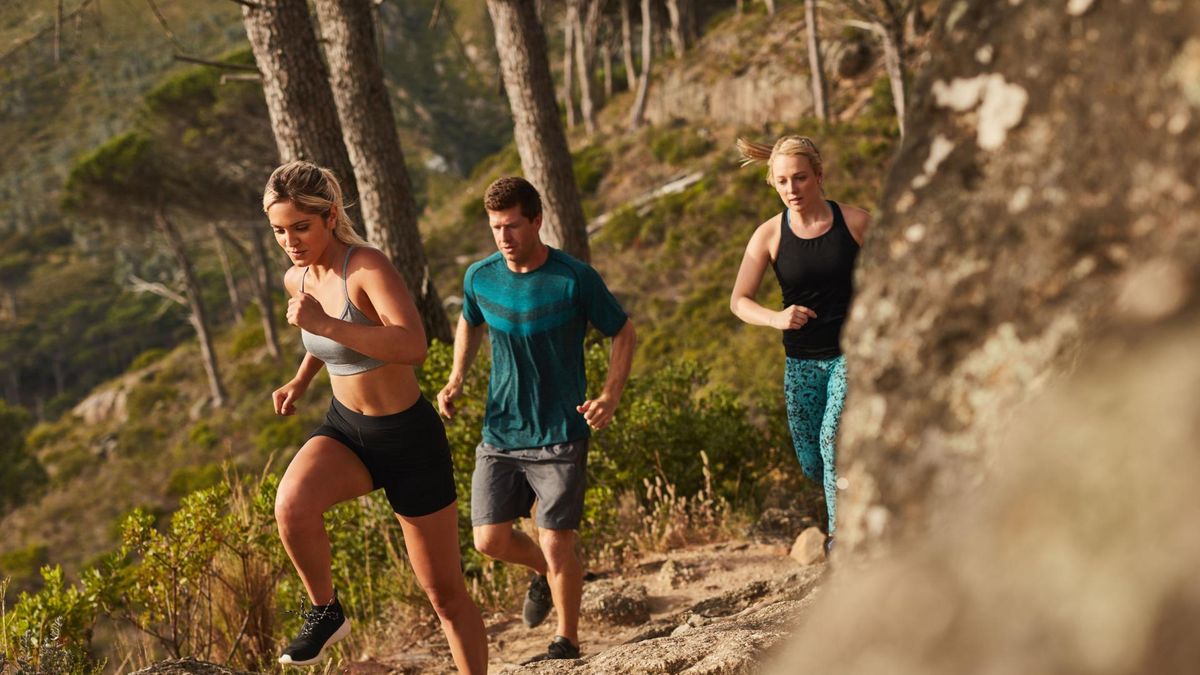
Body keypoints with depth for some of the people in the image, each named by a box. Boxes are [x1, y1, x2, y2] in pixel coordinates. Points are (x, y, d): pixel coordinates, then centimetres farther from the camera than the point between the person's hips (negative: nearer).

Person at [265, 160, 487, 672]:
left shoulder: (369, 267, -23)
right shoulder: (297, 279, -1)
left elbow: (413, 347, -40)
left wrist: (325, 325, -42)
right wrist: (301, 380, 16)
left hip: (409, 438, -5)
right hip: (345, 430, 5)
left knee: (445, 594, 7)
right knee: (292, 504, -30)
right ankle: (325, 613, -5)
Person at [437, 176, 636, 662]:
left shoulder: (575, 279, -13)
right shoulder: (480, 278, -1)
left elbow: (623, 333, -2)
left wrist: (611, 396, -16)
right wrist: (456, 379, 4)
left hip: (560, 434, -4)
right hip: (499, 434, 4)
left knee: (557, 545, -4)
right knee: (490, 539, 3)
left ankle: (567, 641, 18)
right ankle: (544, 571, 36)